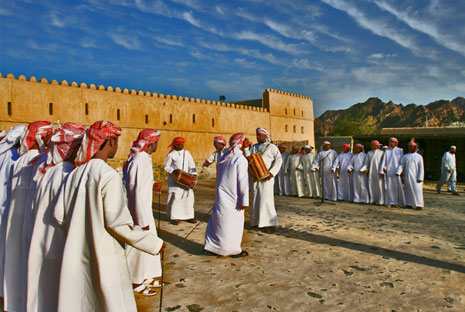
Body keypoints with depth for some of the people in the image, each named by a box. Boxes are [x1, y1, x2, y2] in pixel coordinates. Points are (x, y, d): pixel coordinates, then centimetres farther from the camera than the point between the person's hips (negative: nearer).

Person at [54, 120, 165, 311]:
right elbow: (117, 221, -21)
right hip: (103, 256, -7)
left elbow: (59, 214, 4)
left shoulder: (75, 173, 2)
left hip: (75, 255, 7)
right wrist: (153, 243, -12)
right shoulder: (108, 175, -18)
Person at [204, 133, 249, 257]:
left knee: (218, 220, 15)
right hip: (233, 197, -7)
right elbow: (242, 182, -17)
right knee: (234, 223, 5)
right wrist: (244, 200, -13)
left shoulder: (224, 157, 7)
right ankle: (234, 250, 17)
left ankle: (212, 246, 26)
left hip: (221, 194, 7)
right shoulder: (241, 159, -16)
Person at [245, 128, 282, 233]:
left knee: (266, 199, -11)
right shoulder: (253, 147, 14)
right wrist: (245, 148, -13)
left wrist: (272, 172, -18)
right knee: (256, 199, 7)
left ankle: (271, 224, -4)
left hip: (266, 177, -5)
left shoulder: (272, 147, 1)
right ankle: (258, 221, 17)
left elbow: (279, 160, -7)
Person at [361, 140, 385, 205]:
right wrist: (365, 169, -7)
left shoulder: (381, 152, 4)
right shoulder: (369, 153, 15)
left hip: (378, 172, -4)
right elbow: (366, 162, 10)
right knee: (371, 185, 2)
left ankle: (381, 200, 1)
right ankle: (373, 200, 8)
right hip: (371, 171, 4)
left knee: (379, 185, -4)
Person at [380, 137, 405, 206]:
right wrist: (382, 171, -2)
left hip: (397, 172, -2)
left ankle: (399, 202, 7)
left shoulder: (400, 150, 6)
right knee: (389, 187, 0)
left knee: (398, 186, -3)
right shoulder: (387, 151, 10)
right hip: (388, 172, 2)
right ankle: (391, 202, 6)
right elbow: (383, 161, 5)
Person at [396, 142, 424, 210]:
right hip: (407, 176, 3)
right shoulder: (405, 156, 11)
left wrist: (420, 178, -13)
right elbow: (401, 166, 3)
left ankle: (419, 205, -5)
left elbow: (421, 168, -4)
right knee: (408, 190, 5)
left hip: (415, 176, -3)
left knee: (417, 190, -8)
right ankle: (410, 204, 11)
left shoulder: (419, 157, 2)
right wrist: (398, 173, -15)